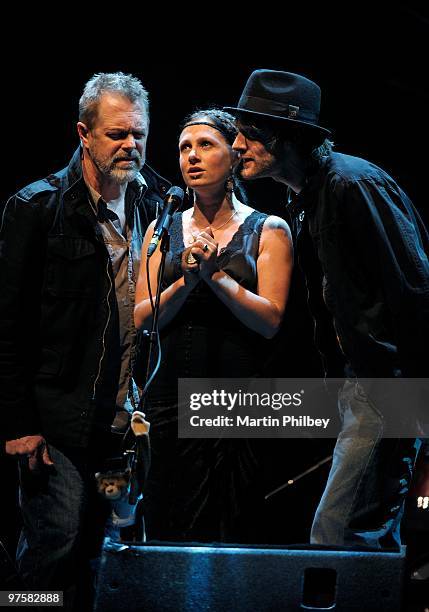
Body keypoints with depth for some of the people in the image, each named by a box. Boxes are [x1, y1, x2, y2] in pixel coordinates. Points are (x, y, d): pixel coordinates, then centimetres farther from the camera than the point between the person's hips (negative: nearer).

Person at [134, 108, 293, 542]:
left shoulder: (268, 230, 4)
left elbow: (270, 320, -6)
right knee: (169, 533, 3)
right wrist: (186, 280, -10)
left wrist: (215, 274, -13)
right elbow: (142, 318, 5)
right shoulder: (164, 230, 12)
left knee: (235, 533, -3)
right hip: (172, 402, 3)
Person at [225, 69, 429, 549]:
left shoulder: (355, 184, -16)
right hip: (361, 378, 10)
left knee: (334, 537, -12)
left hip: (388, 380, -10)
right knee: (375, 537, 14)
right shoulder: (305, 198, 15)